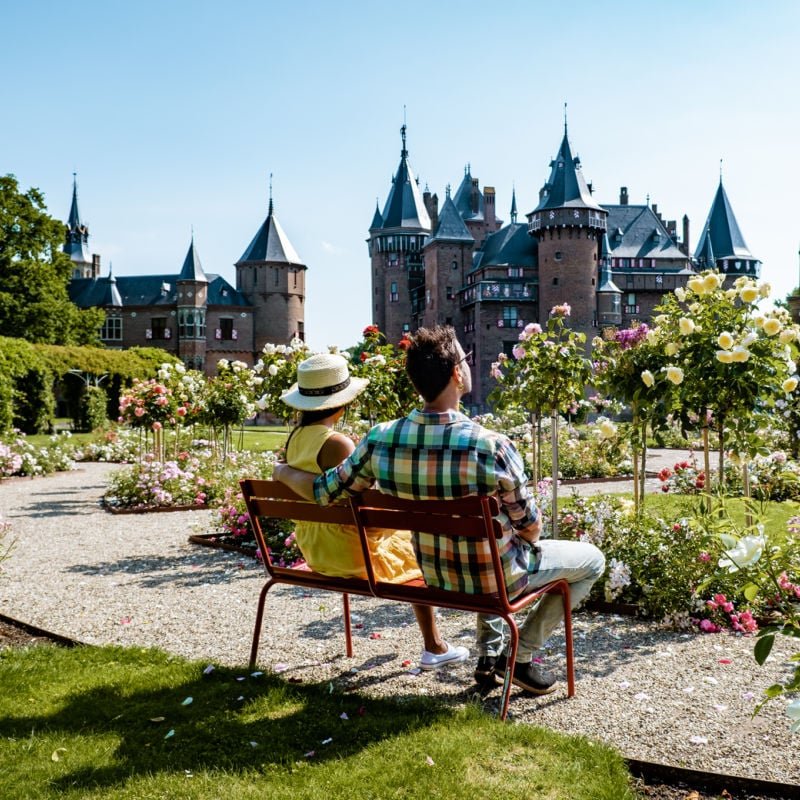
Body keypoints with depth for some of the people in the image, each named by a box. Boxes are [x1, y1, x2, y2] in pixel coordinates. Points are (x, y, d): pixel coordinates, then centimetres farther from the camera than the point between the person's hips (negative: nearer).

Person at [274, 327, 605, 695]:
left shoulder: (381, 440, -18)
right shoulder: (493, 447, -30)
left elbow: (323, 492, -5)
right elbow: (529, 529, -16)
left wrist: (283, 471, 16)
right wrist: (528, 528, 9)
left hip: (436, 578, 5)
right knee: (592, 559, 18)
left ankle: (489, 654, 34)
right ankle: (520, 657, 15)